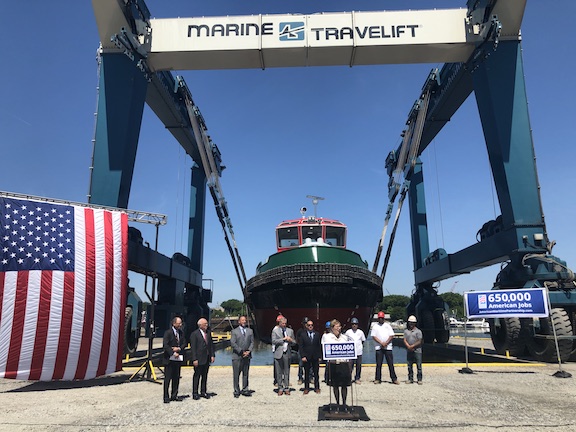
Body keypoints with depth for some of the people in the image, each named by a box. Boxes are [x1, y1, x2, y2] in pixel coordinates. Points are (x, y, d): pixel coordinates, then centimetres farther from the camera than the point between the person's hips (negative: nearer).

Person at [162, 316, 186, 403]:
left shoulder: (181, 333, 9)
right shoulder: (168, 332, -11)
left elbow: (184, 343, 10)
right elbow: (165, 345, -17)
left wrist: (179, 348, -9)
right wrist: (173, 353, -20)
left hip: (178, 358, 6)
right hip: (169, 359, -6)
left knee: (176, 378, 10)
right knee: (167, 378, 1)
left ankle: (174, 396, 20)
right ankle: (166, 397, 8)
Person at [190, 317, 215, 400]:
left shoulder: (208, 333, 9)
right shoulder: (194, 334, -10)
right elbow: (193, 348, -12)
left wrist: (212, 355, 5)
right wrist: (194, 359, -16)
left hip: (207, 358, 6)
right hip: (199, 359, -6)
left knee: (205, 376, 12)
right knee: (197, 376, 3)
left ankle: (203, 392, 22)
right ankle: (195, 393, 13)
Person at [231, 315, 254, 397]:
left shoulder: (250, 331, 13)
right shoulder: (234, 331, 1)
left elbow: (252, 342, 10)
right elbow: (232, 343, -6)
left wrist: (248, 351, -6)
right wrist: (241, 352, -12)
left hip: (247, 356, 3)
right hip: (237, 356, -3)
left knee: (246, 374, 7)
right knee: (236, 374, -1)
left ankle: (245, 390, 14)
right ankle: (236, 391, 7)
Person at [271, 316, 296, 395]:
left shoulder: (290, 331, 12)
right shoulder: (275, 331, 3)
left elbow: (294, 342, 13)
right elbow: (274, 341, -9)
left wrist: (290, 340, -9)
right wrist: (283, 339, -15)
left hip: (287, 353, 2)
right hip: (278, 353, -2)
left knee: (287, 372, 4)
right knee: (279, 372, 3)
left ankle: (286, 388, 14)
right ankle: (280, 388, 14)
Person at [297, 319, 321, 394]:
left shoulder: (317, 334, 6)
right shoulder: (302, 334, 0)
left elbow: (319, 346, 5)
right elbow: (300, 346, -2)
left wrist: (320, 356, 0)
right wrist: (303, 356, -11)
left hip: (315, 357, 1)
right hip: (306, 357, -1)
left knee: (316, 373, 8)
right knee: (306, 373, 6)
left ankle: (317, 387, 18)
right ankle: (306, 388, 15)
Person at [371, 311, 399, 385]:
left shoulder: (388, 325, 10)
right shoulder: (375, 326, 7)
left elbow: (391, 335, 3)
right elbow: (374, 336, -2)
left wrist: (386, 343, -11)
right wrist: (381, 343, -14)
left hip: (388, 347, 1)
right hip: (379, 347, 0)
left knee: (391, 363, 0)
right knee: (378, 364, 1)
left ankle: (394, 379, 5)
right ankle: (378, 379, 5)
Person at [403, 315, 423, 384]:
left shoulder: (418, 331, 0)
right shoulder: (406, 331, 11)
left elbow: (419, 342, -6)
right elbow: (405, 340, 4)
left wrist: (412, 346, -14)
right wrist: (409, 346, -12)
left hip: (417, 351, -4)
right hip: (409, 351, 4)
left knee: (419, 366, -3)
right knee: (409, 366, 8)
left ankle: (419, 379, 4)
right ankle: (410, 379, 15)